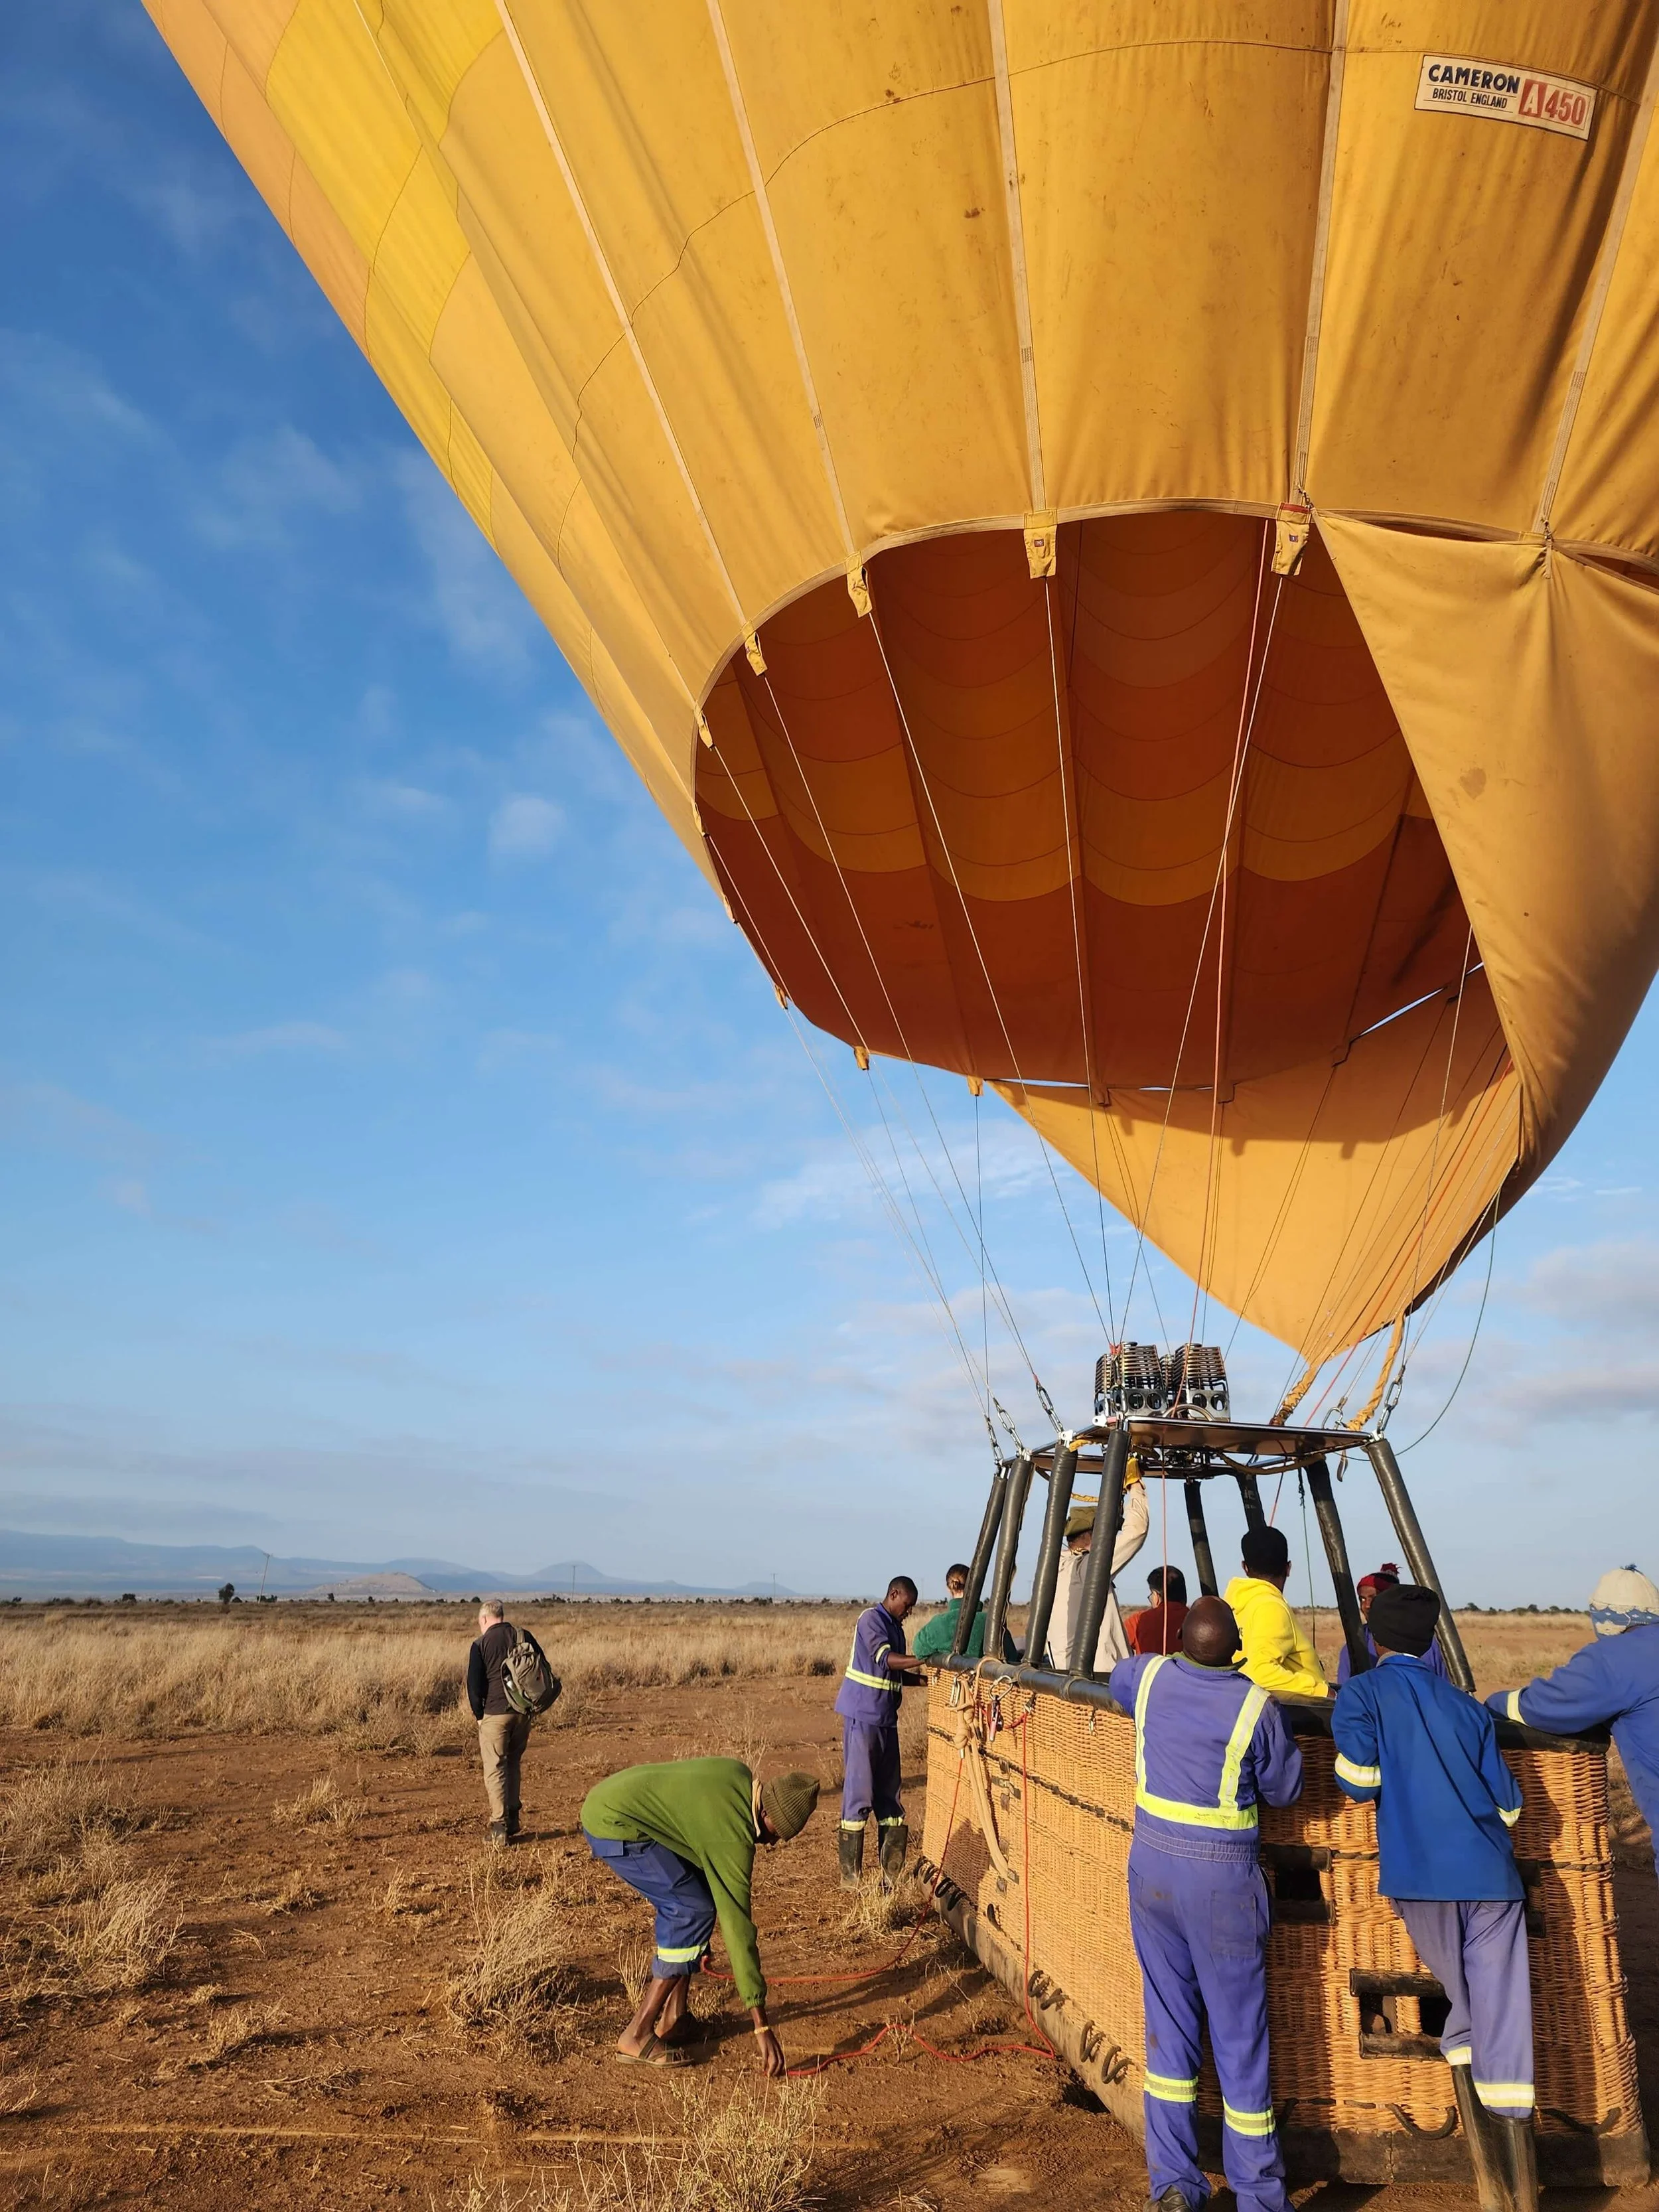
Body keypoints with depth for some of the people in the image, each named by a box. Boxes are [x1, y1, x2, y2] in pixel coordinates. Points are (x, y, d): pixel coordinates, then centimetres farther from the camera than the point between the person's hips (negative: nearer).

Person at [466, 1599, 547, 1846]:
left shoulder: (481, 1644, -5)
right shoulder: (525, 1637, 5)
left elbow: (474, 1686, -6)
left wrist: (479, 1715, 6)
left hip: (495, 1713, -4)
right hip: (523, 1713, 4)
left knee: (495, 1770, 3)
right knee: (513, 1765, 18)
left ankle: (499, 1828, -3)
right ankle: (512, 1824, 21)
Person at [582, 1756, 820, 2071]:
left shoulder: (741, 1776, 5)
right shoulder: (734, 1838, -19)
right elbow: (737, 1926, -18)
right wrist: (763, 2027, -15)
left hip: (606, 1800, 10)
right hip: (614, 1824, -10)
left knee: (686, 1903, 12)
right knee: (694, 1911, -9)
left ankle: (675, 2017, 18)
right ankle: (637, 2035, -4)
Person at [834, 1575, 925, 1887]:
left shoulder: (896, 1627, 17)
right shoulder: (871, 1619, -11)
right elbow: (885, 1659, -24)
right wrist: (925, 1660, -31)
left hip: (886, 1719, 9)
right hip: (863, 1717, -9)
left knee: (889, 1792, 9)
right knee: (859, 1790, -6)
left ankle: (890, 1873, 15)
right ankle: (850, 1875, 0)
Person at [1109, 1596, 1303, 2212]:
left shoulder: (1151, 1677, -3)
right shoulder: (1256, 1706, -16)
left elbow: (1116, 1677, 22)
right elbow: (1284, 1790, 0)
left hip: (1153, 1865, 4)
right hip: (1223, 1880, -3)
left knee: (1169, 2021, 15)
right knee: (1238, 2034, 9)